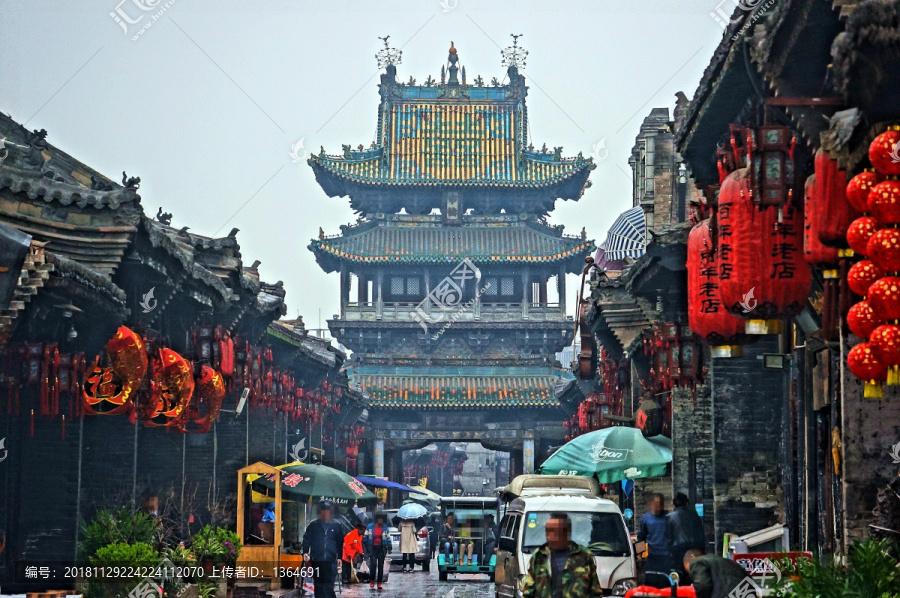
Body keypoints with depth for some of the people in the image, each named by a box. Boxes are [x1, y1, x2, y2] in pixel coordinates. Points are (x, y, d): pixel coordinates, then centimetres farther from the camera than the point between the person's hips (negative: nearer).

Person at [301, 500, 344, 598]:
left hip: (330, 561, -1)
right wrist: (305, 552, -8)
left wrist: (339, 557, 8)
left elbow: (340, 543, 13)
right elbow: (306, 539, 6)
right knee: (318, 585, 6)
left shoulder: (336, 527, 9)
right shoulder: (313, 526, 8)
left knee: (329, 586, -8)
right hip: (316, 561, 1)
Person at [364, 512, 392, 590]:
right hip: (372, 548, -1)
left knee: (381, 565, 3)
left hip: (381, 548, 1)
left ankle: (379, 583, 11)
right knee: (373, 564, -13)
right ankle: (372, 580, 6)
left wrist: (389, 548, 3)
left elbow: (388, 538, 9)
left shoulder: (385, 528, 4)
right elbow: (366, 537, 9)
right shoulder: (370, 527, 1)